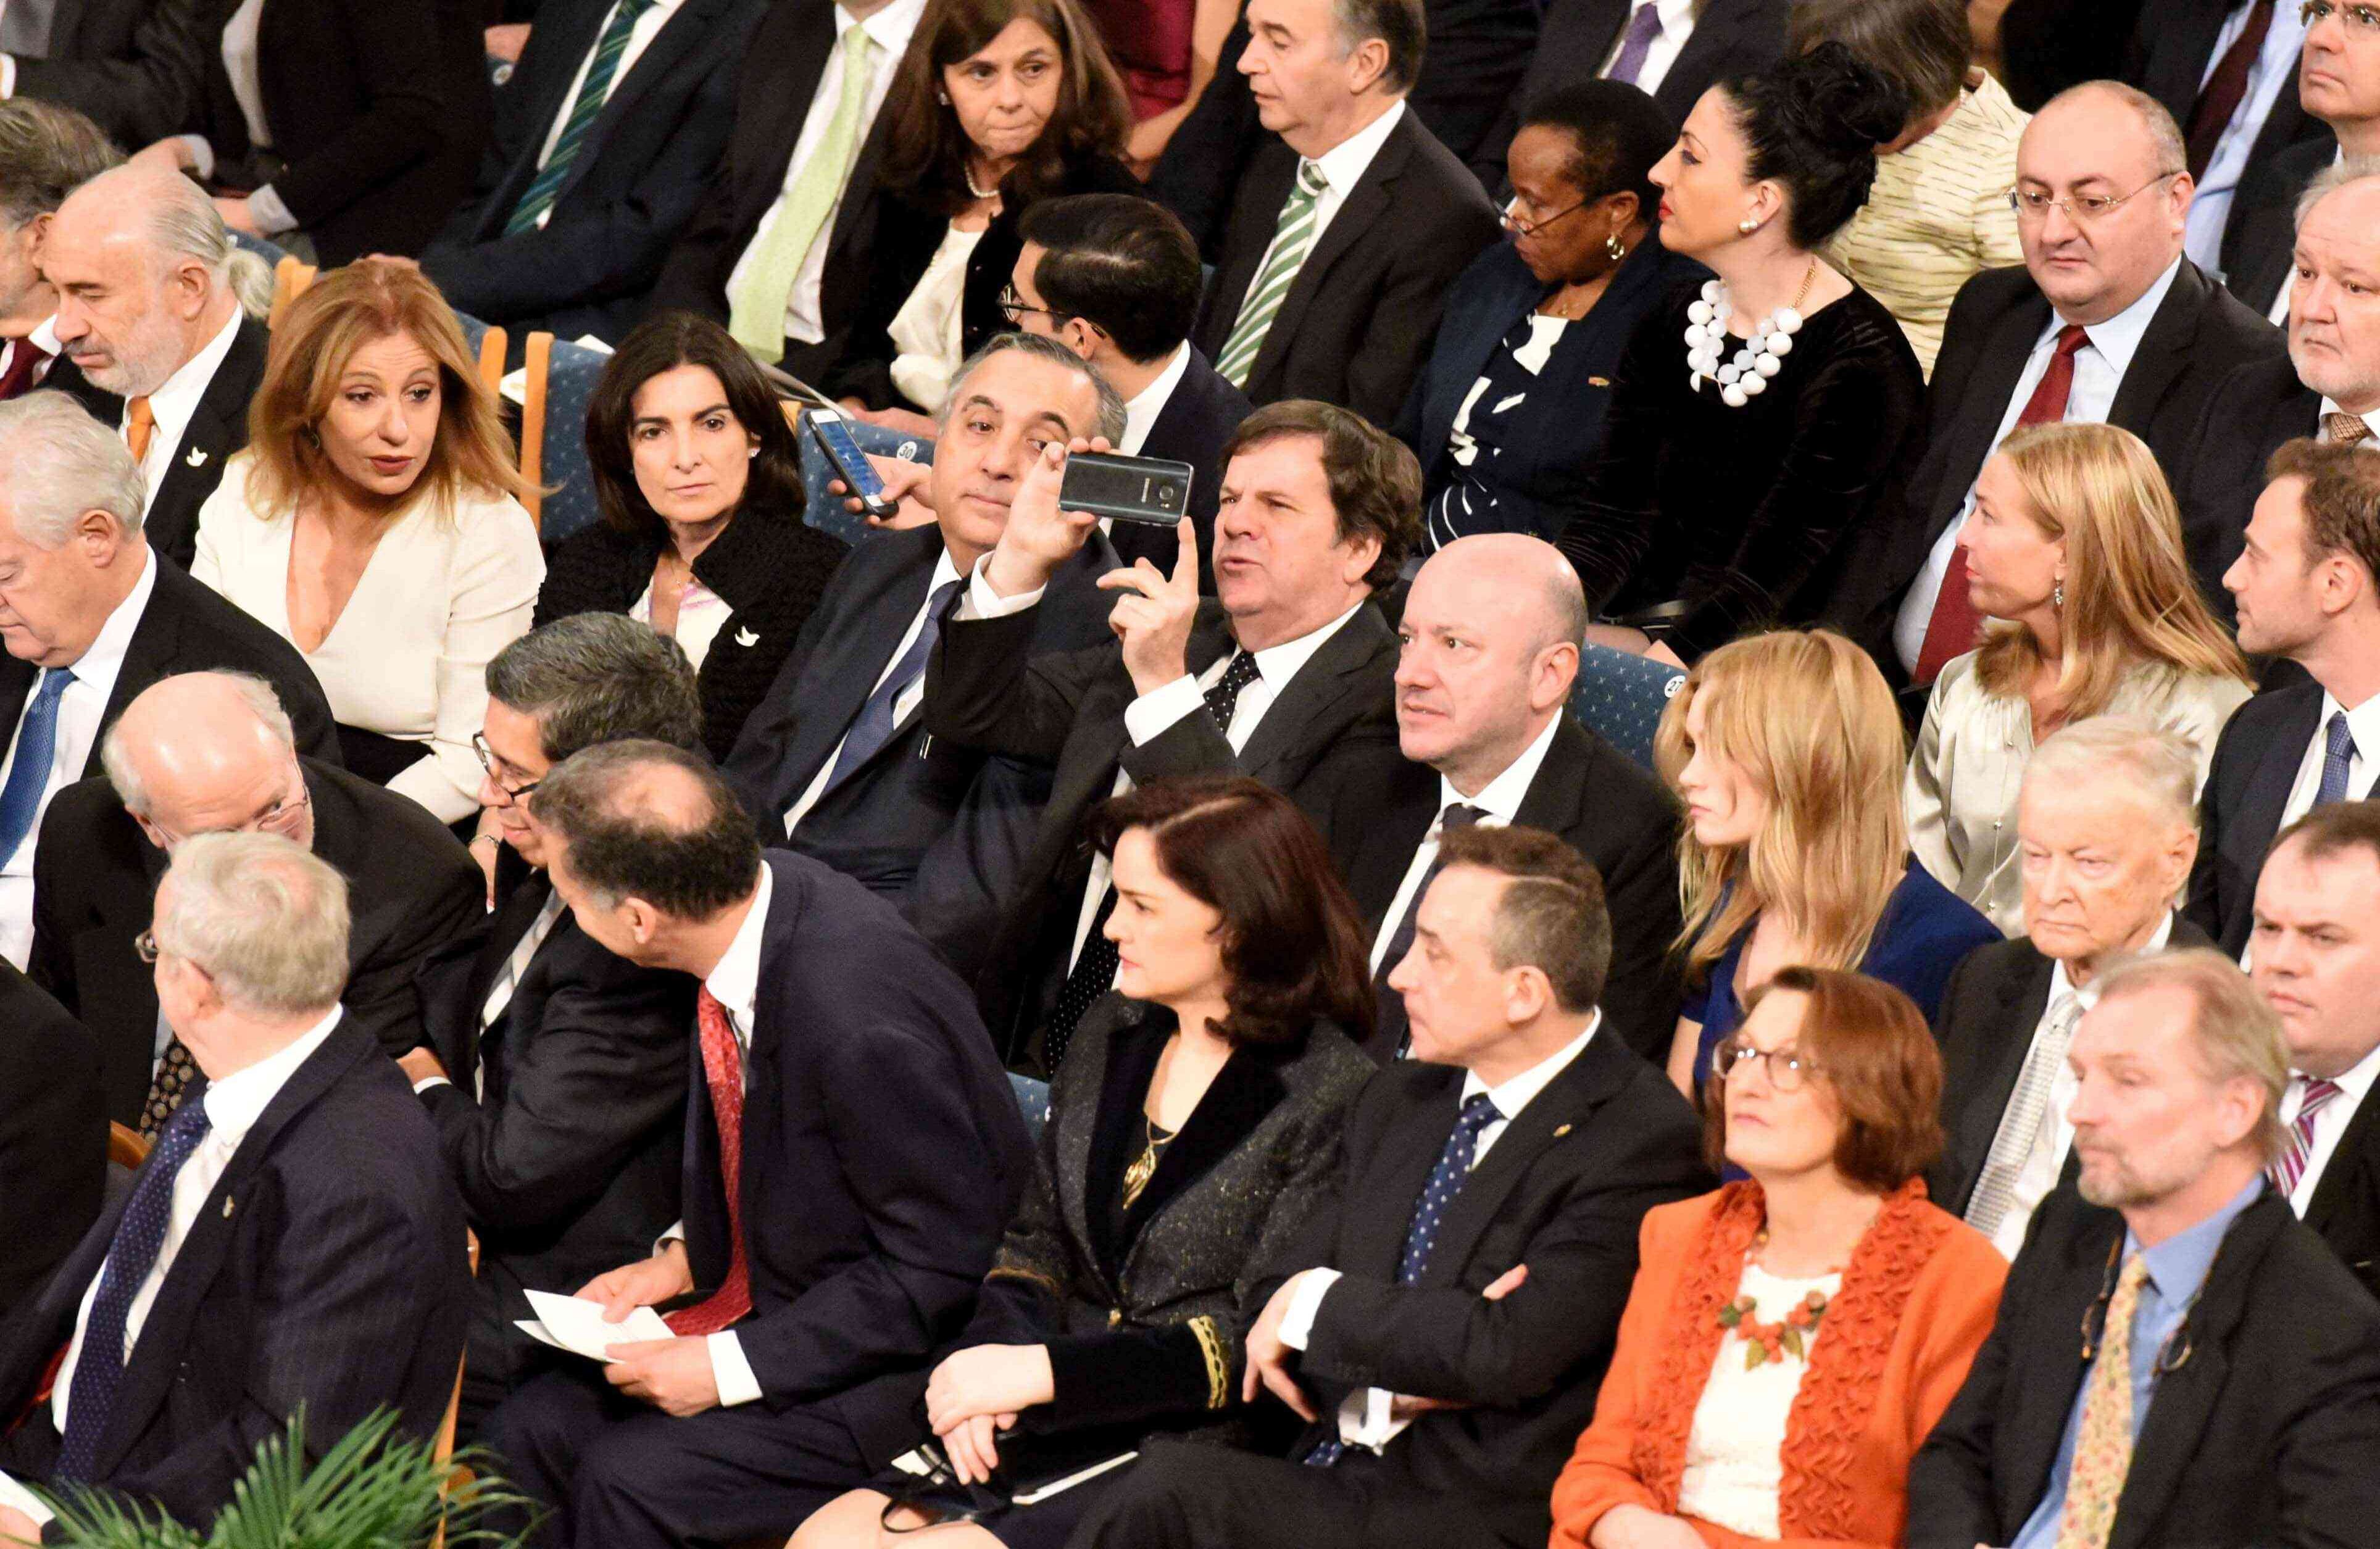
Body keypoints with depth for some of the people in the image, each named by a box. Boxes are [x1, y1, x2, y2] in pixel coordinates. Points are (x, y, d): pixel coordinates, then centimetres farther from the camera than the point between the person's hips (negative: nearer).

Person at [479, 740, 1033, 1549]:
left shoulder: (860, 1026, -33)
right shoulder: (763, 889, -6)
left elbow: (940, 1269, -22)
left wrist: (730, 1367, -19)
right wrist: (684, 1260, 1)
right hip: (769, 1295, 9)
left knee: (631, 1479, -23)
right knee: (525, 1433, -4)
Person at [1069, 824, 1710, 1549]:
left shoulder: (1641, 1142, -8)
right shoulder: (1399, 1101, 17)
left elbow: (1507, 1353, -18)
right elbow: (1279, 1299, 15)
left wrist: (1320, 1303, -4)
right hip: (1328, 1475, 7)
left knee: (1172, 1487, -27)